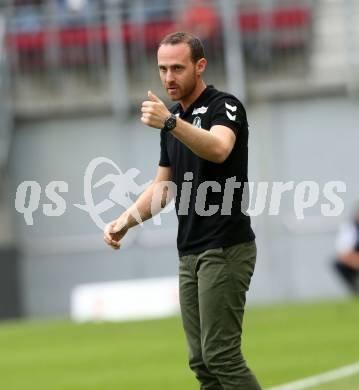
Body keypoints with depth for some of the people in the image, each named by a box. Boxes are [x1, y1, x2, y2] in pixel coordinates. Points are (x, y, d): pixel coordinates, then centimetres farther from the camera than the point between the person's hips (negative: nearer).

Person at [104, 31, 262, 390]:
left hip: (225, 249, -8)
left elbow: (219, 149, -32)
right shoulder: (173, 120, 16)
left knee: (221, 355, -13)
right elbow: (163, 186, 21)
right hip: (190, 253, 8)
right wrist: (125, 221, 6)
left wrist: (170, 122, -45)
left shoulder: (224, 106, -9)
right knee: (202, 361, 5)